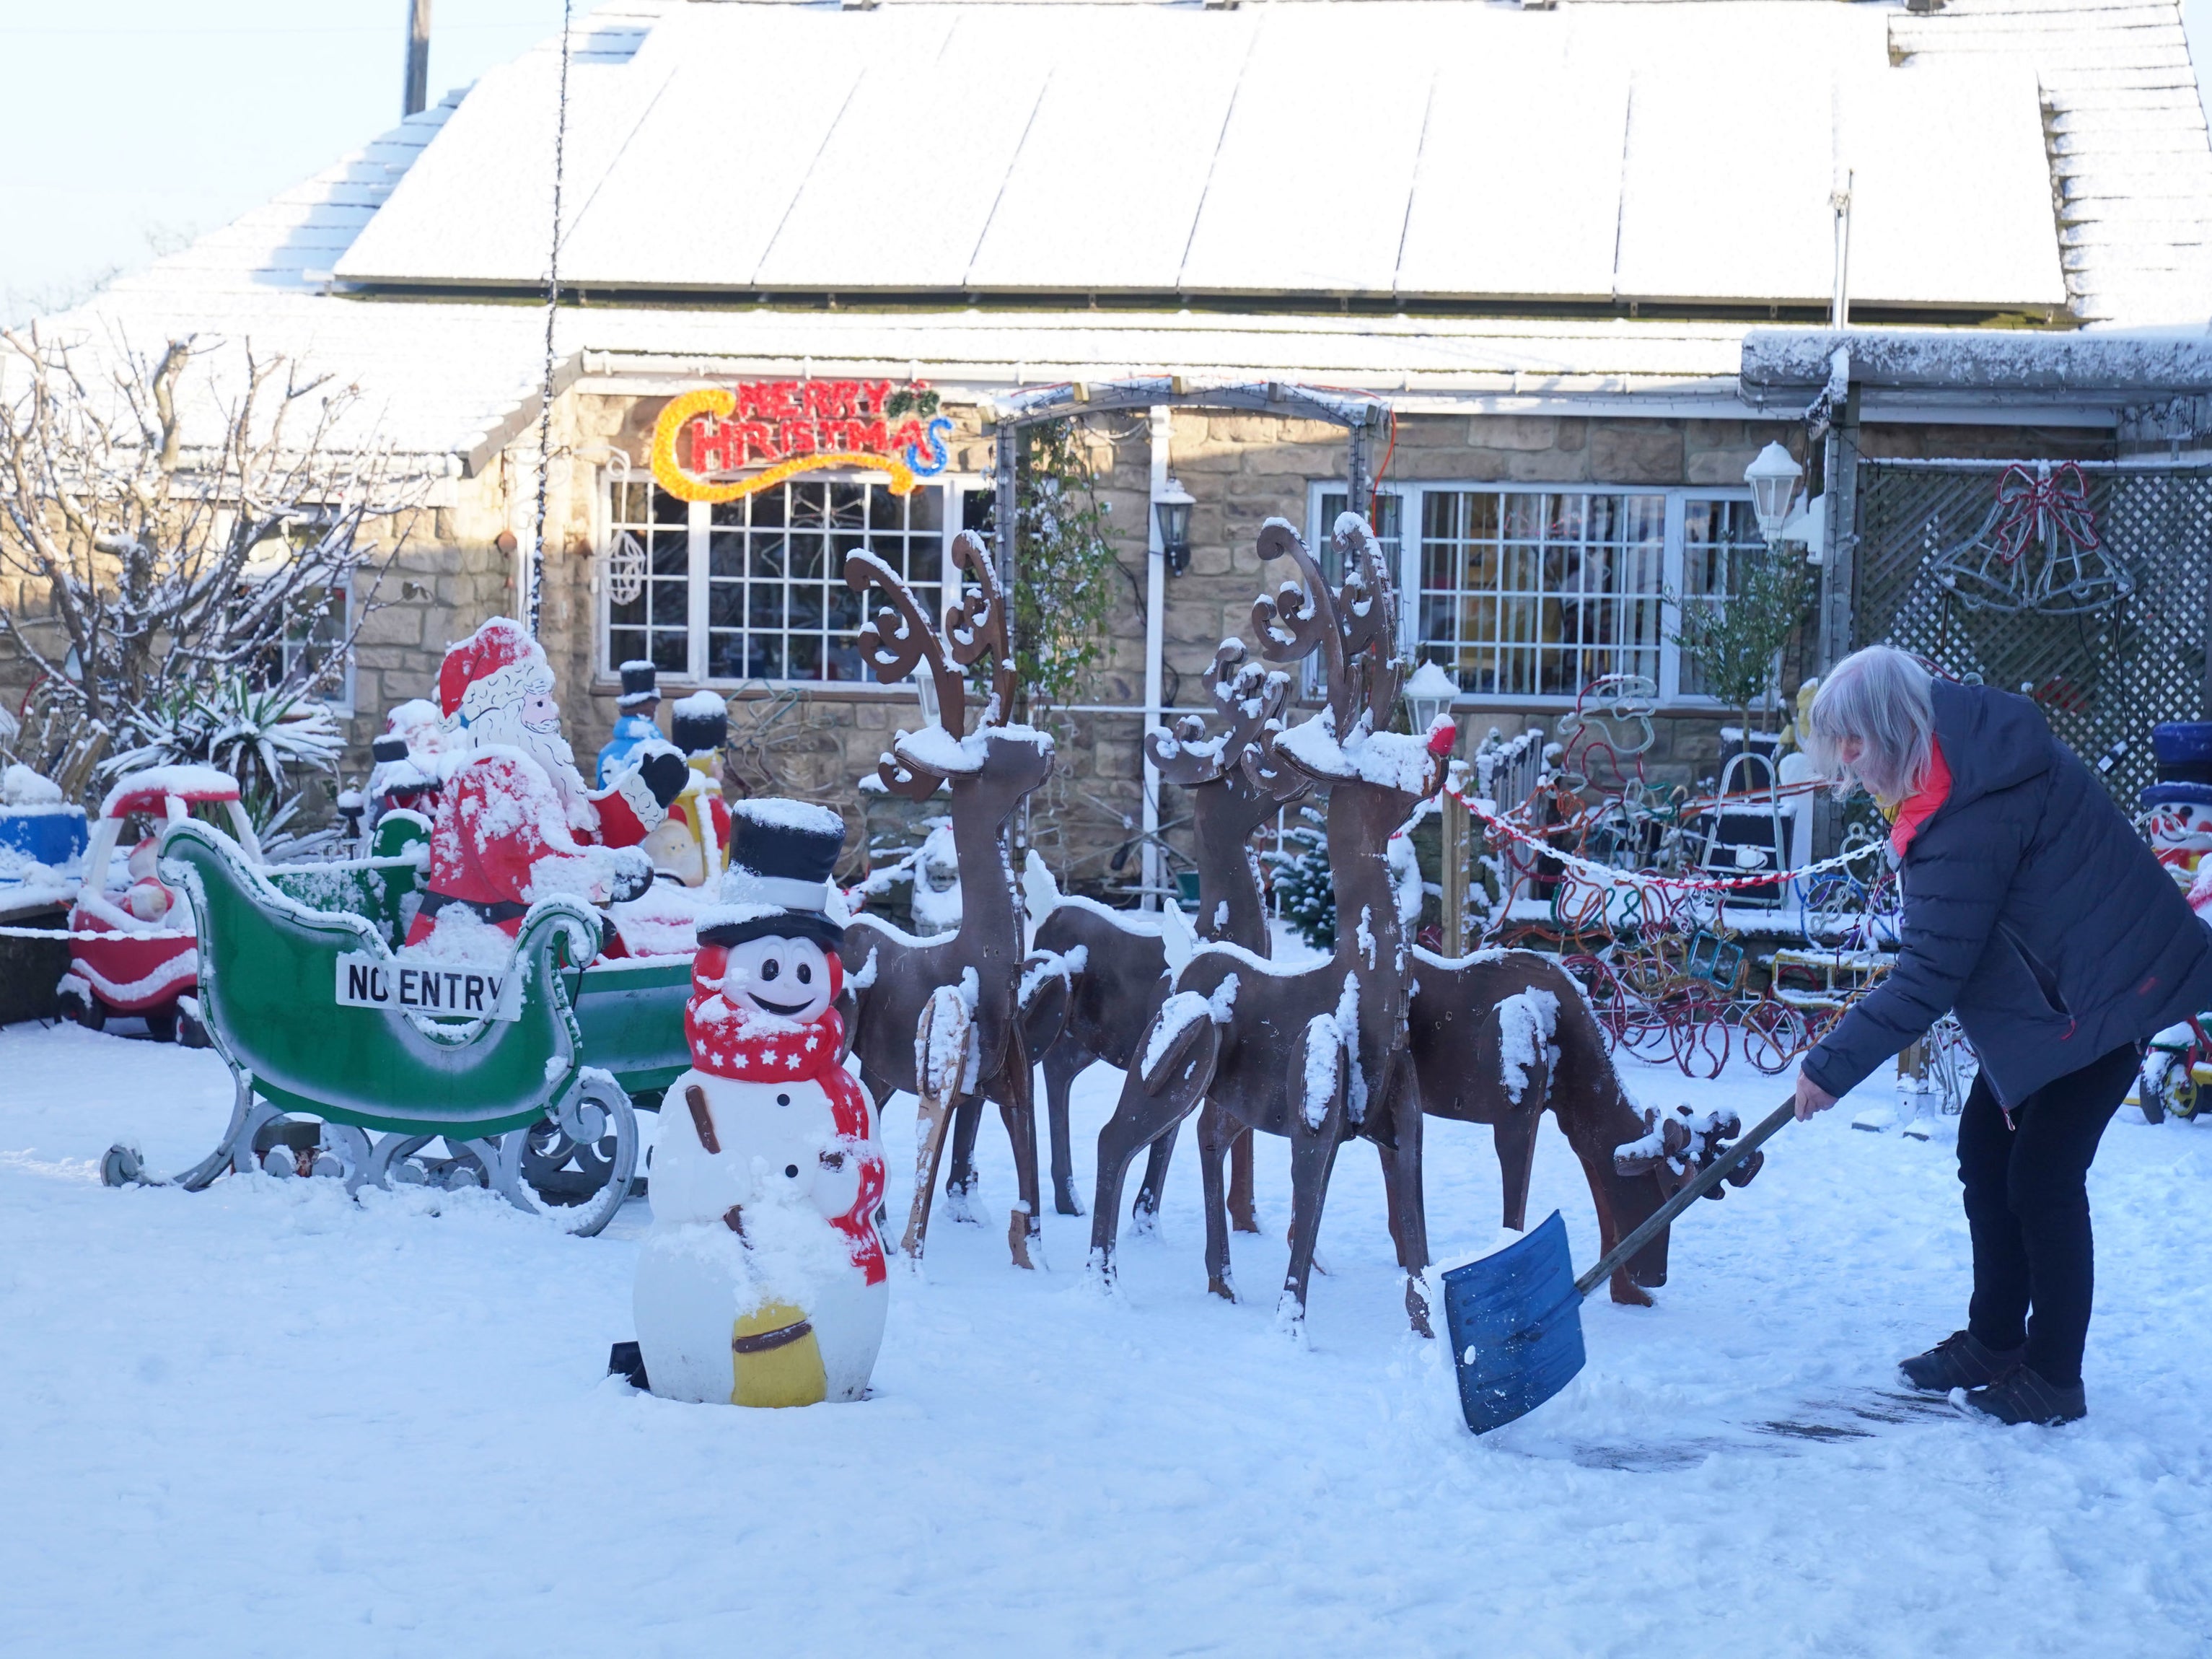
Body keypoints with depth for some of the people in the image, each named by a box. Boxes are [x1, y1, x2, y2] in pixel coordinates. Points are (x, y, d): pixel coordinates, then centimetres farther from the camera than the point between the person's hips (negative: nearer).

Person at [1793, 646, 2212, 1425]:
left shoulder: (1969, 820, -31)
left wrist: (1832, 1066, -22)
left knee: (2043, 1173, -8)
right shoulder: (1972, 731, -2)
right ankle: (1993, 1341, 24)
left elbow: (1928, 978, -28)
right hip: (2046, 984, 11)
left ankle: (2052, 1377, 3)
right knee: (1986, 1146, 13)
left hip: (2101, 993, -11)